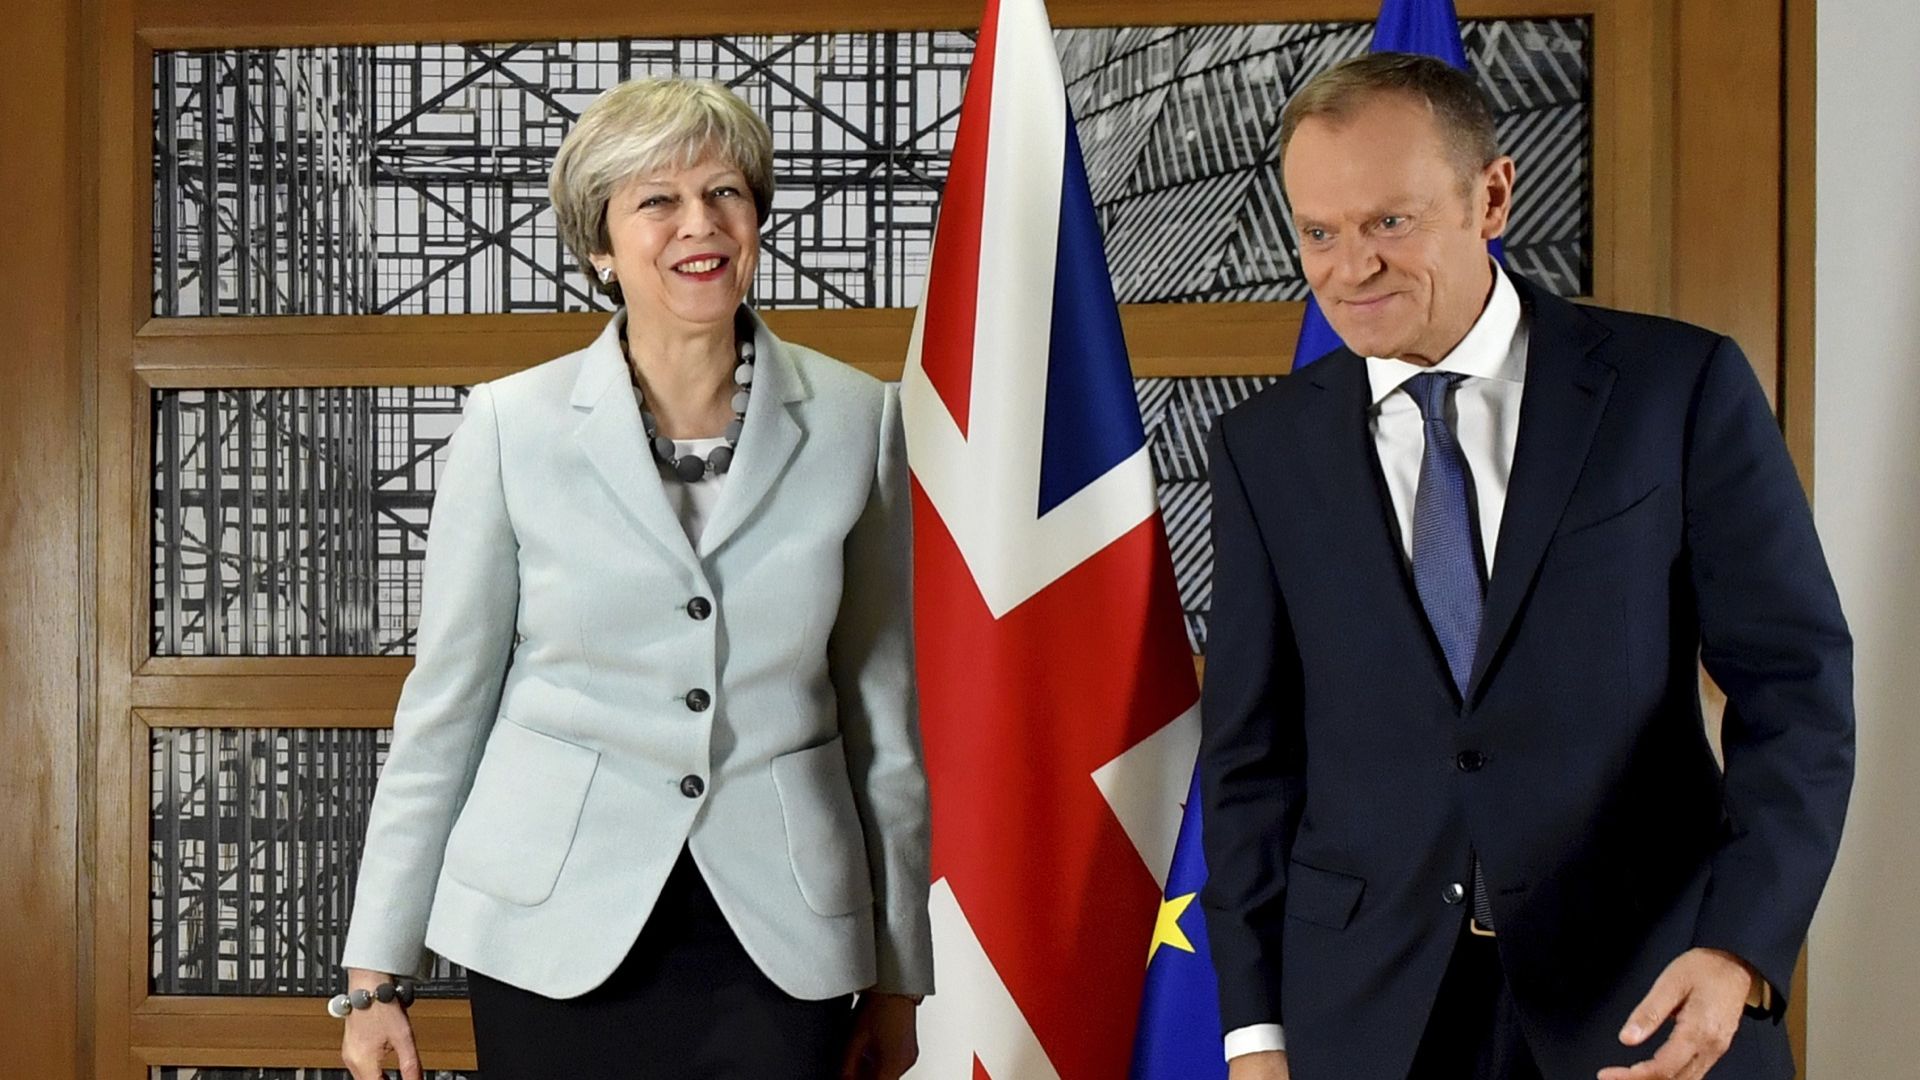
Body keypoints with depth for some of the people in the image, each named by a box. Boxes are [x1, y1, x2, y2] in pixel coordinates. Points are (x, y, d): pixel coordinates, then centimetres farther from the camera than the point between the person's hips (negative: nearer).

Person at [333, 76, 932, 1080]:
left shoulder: (854, 419, 1)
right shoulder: (513, 424, -2)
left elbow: (884, 705, 6)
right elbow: (444, 704, 3)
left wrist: (897, 978, 9)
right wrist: (375, 975, 3)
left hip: (778, 930, 1)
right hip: (560, 931, -1)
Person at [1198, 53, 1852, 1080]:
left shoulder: (1683, 387, -4)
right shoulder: (1265, 446, 4)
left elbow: (1796, 690, -5)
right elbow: (1250, 750, 5)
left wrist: (1741, 949, -18)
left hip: (1647, 995, -2)